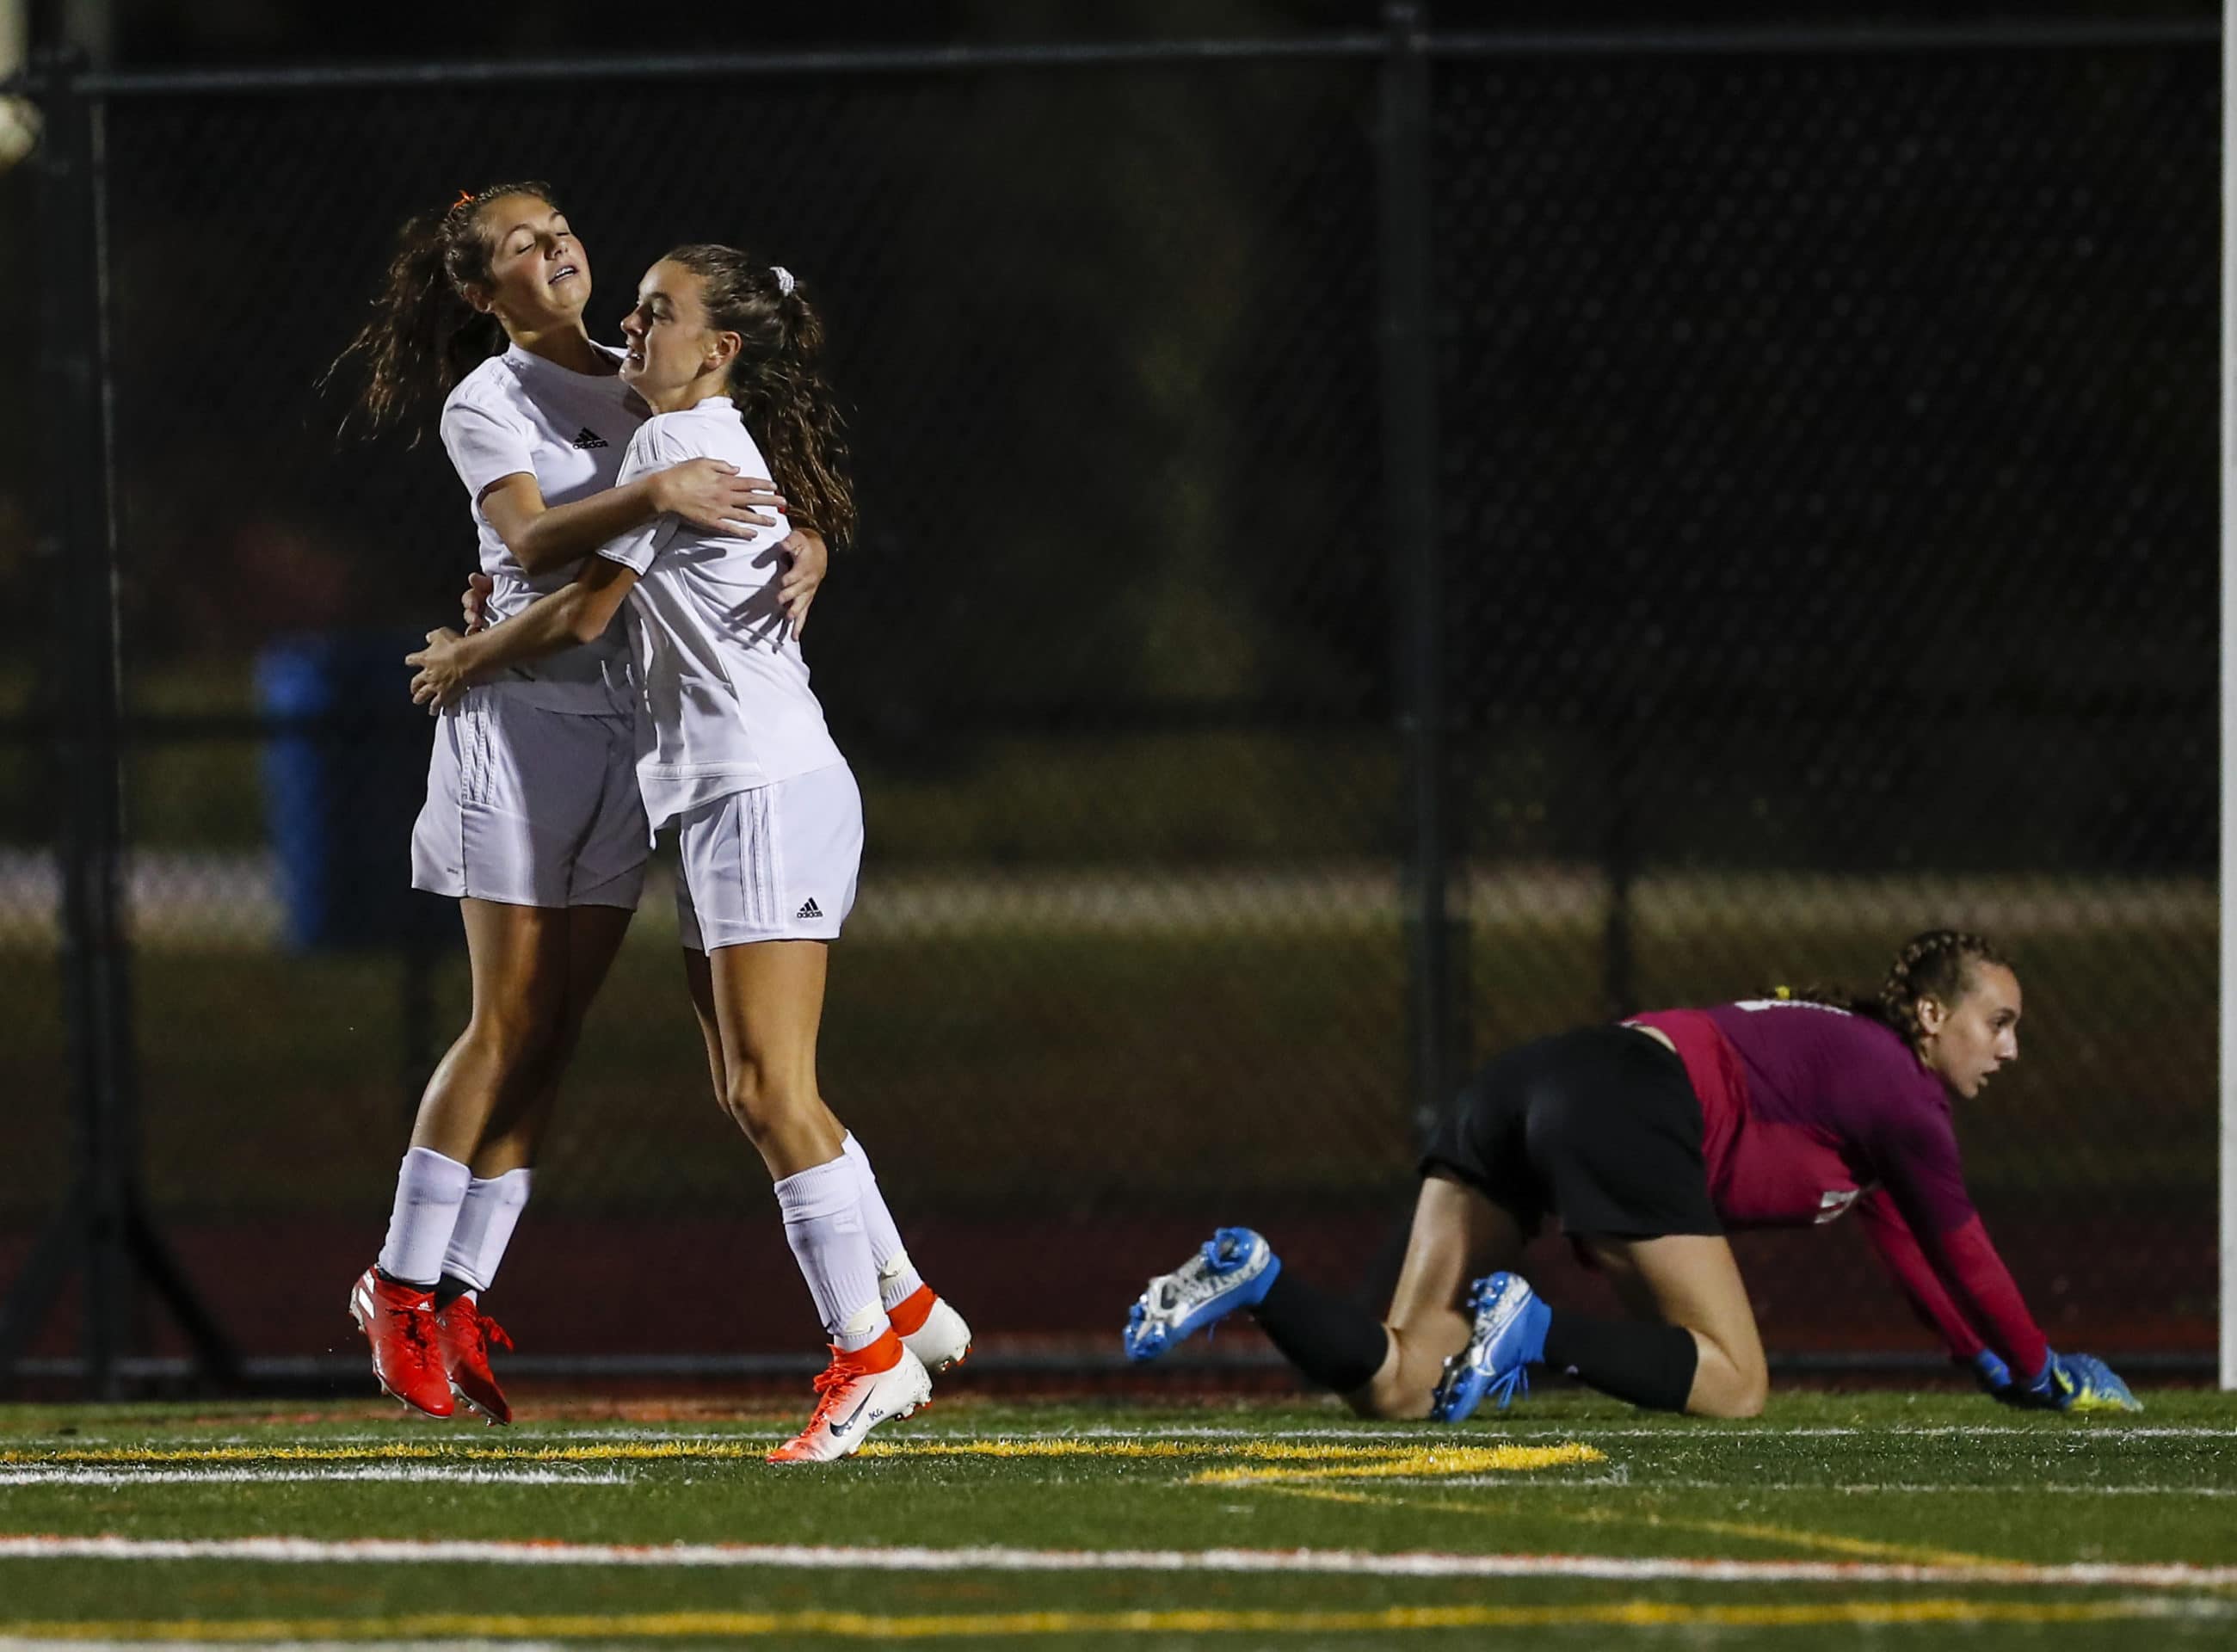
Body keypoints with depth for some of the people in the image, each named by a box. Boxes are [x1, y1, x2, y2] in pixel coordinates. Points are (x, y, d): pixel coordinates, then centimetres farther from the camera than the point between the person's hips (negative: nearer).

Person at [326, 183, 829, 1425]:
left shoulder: (651, 393, 13)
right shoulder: (485, 401, -3)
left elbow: (766, 511, 10)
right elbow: (532, 537, -20)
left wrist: (802, 550, -13)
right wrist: (651, 497, -36)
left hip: (632, 727, 5)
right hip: (525, 715, -5)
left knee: (551, 1040, 3)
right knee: (508, 1028, -6)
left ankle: (461, 1296, 7)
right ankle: (402, 1287, 4)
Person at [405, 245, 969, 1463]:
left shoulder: (673, 444, -9)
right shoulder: (734, 447, 19)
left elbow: (586, 612, -5)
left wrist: (467, 660, 11)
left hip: (770, 794, -10)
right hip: (731, 799, 10)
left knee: (769, 1090, -12)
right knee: (750, 1089, 12)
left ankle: (866, 1354, -14)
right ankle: (904, 1305, 16)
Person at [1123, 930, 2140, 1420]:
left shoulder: (1855, 1057, 32)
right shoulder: (1901, 1094, 6)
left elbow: (1901, 1240, 44)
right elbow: (1960, 1250, 14)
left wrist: (1981, 1359, 50)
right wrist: (2036, 1372, 29)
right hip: (1622, 1112, -9)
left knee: (1395, 1388, 1)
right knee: (1735, 1385, -4)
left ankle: (1251, 1278, -19)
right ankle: (1532, 1331, -19)